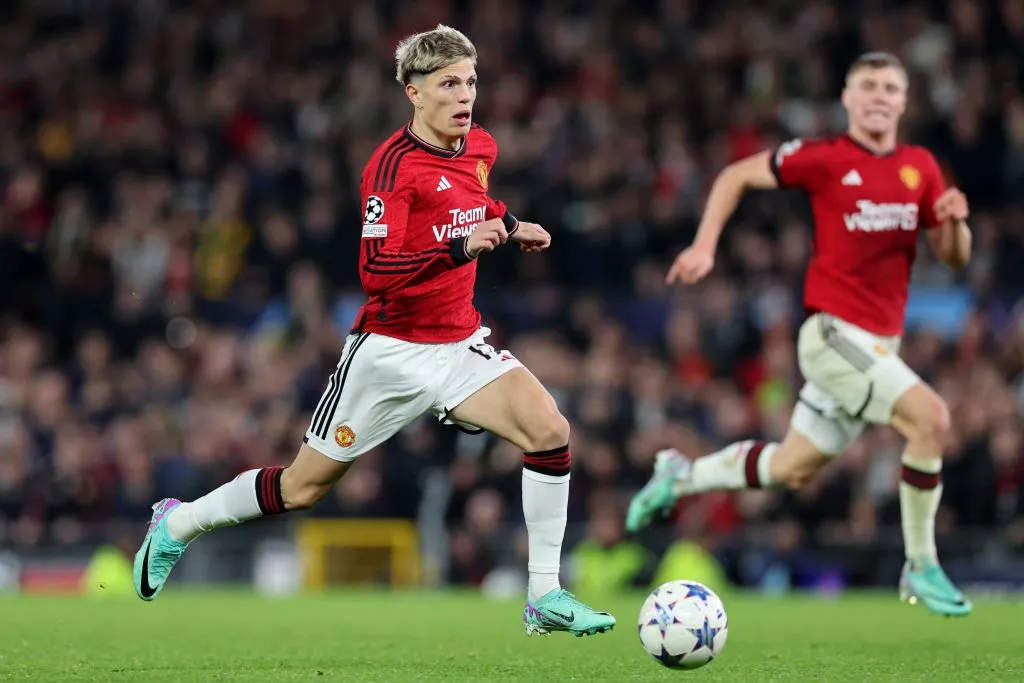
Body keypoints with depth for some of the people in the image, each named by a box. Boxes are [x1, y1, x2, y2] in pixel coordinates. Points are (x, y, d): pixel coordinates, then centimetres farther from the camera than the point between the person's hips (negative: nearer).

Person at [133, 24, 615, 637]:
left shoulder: (481, 147, 5)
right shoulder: (394, 163, -19)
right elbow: (376, 271, -27)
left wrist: (507, 224, 11)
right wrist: (460, 247, -35)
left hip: (459, 344, 6)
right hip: (391, 351, -6)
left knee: (550, 431, -18)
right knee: (304, 487, 5)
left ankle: (546, 597, -9)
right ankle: (177, 523, 30)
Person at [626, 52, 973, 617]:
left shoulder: (920, 167, 9)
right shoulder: (823, 158, -6)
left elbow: (954, 257, 11)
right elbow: (736, 176, 6)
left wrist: (955, 220, -10)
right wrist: (705, 244, -3)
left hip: (878, 344, 7)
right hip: (833, 331, -7)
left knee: (792, 469, 14)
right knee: (930, 417, -24)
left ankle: (681, 476, 38)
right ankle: (920, 567, -11)